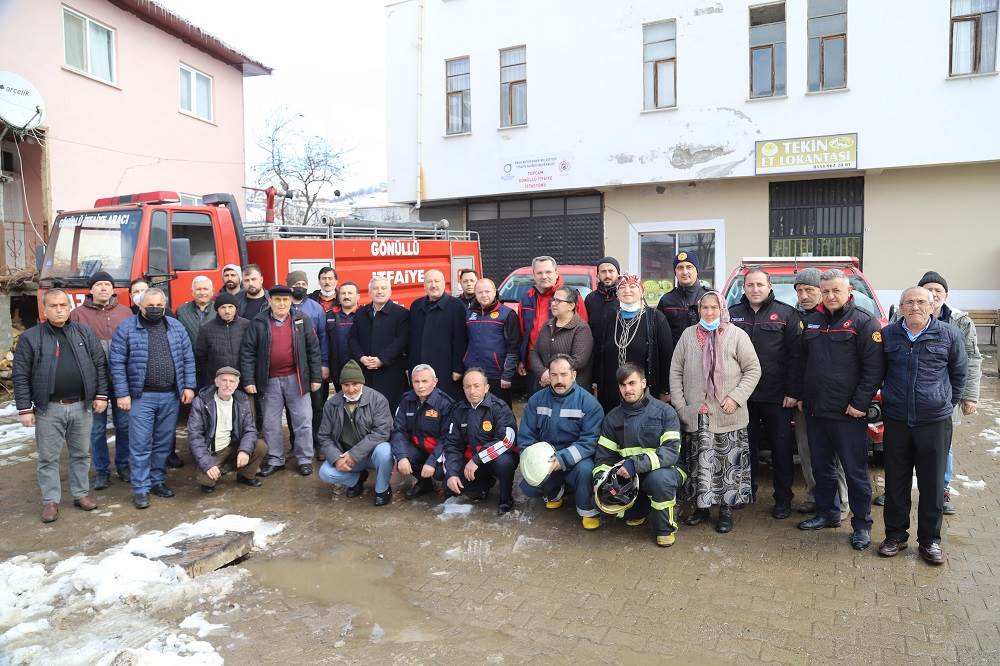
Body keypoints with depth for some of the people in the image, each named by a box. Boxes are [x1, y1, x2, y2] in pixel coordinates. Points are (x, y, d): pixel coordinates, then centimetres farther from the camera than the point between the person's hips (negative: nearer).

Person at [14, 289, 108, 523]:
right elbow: (20, 375, -3)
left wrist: (101, 395, 0)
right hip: (49, 409, -2)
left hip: (81, 406, 2)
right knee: (48, 457, 7)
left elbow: (100, 365, 6)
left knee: (81, 453, 12)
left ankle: (81, 494, 25)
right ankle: (51, 501, 18)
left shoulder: (85, 333, 4)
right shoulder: (30, 337, -2)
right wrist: (24, 408, -7)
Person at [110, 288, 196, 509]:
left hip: (171, 396, 3)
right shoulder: (126, 328, -2)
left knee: (164, 443, 12)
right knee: (140, 444, 0)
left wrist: (189, 386, 1)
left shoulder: (176, 326, 7)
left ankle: (158, 480, 25)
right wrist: (122, 394, -9)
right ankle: (140, 488, 9)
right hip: (141, 396, -3)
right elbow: (117, 363, -4)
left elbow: (188, 359, 8)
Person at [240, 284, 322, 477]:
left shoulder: (302, 320, 1)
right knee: (271, 423, 10)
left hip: (296, 379, 0)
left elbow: (313, 350, 2)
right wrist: (248, 380, -7)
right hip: (269, 380, 0)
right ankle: (275, 460, 24)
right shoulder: (258, 323, -1)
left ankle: (304, 459, 17)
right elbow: (247, 352, -2)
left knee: (303, 421, 5)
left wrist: (316, 377, -1)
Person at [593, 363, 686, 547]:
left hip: (665, 470, -4)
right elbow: (604, 456, 5)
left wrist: (636, 464, -33)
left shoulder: (664, 411, -10)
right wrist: (601, 478, -16)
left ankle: (665, 528, -8)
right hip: (630, 477, 4)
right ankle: (640, 509, 12)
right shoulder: (613, 418, 5)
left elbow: (671, 451, -22)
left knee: (659, 478, -37)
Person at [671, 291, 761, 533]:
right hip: (696, 414, 2)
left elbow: (753, 370, -1)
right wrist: (680, 405, 2)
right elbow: (676, 371, 9)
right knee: (699, 462, 9)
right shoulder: (688, 335, 7)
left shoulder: (737, 335, -1)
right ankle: (701, 507, 23)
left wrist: (736, 398, -11)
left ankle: (726, 510, 18)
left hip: (728, 416, -2)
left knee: (729, 463, 4)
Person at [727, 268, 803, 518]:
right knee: (747, 446, 13)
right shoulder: (733, 314, 8)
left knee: (782, 448, 5)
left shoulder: (786, 314, -1)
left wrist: (792, 392, -10)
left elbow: (796, 355, -5)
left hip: (777, 396, -2)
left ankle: (783, 499, 18)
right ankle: (747, 491, 27)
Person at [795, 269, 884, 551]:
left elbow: (874, 367, -11)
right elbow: (802, 362, 18)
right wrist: (800, 395, 12)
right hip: (814, 410, 6)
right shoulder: (812, 320, 11)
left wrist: (860, 403, -15)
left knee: (855, 470, 3)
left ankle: (862, 524, 16)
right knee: (820, 466, 15)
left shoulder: (864, 321, -7)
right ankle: (827, 513, 30)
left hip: (848, 412, -6)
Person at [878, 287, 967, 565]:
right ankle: (895, 535, 24)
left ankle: (930, 540, 23)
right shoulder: (887, 335, 2)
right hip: (896, 421, 1)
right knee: (896, 482, 10)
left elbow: (959, 373, 9)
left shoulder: (949, 335, -2)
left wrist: (949, 404, 11)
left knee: (932, 484, 7)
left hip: (935, 422, -1)